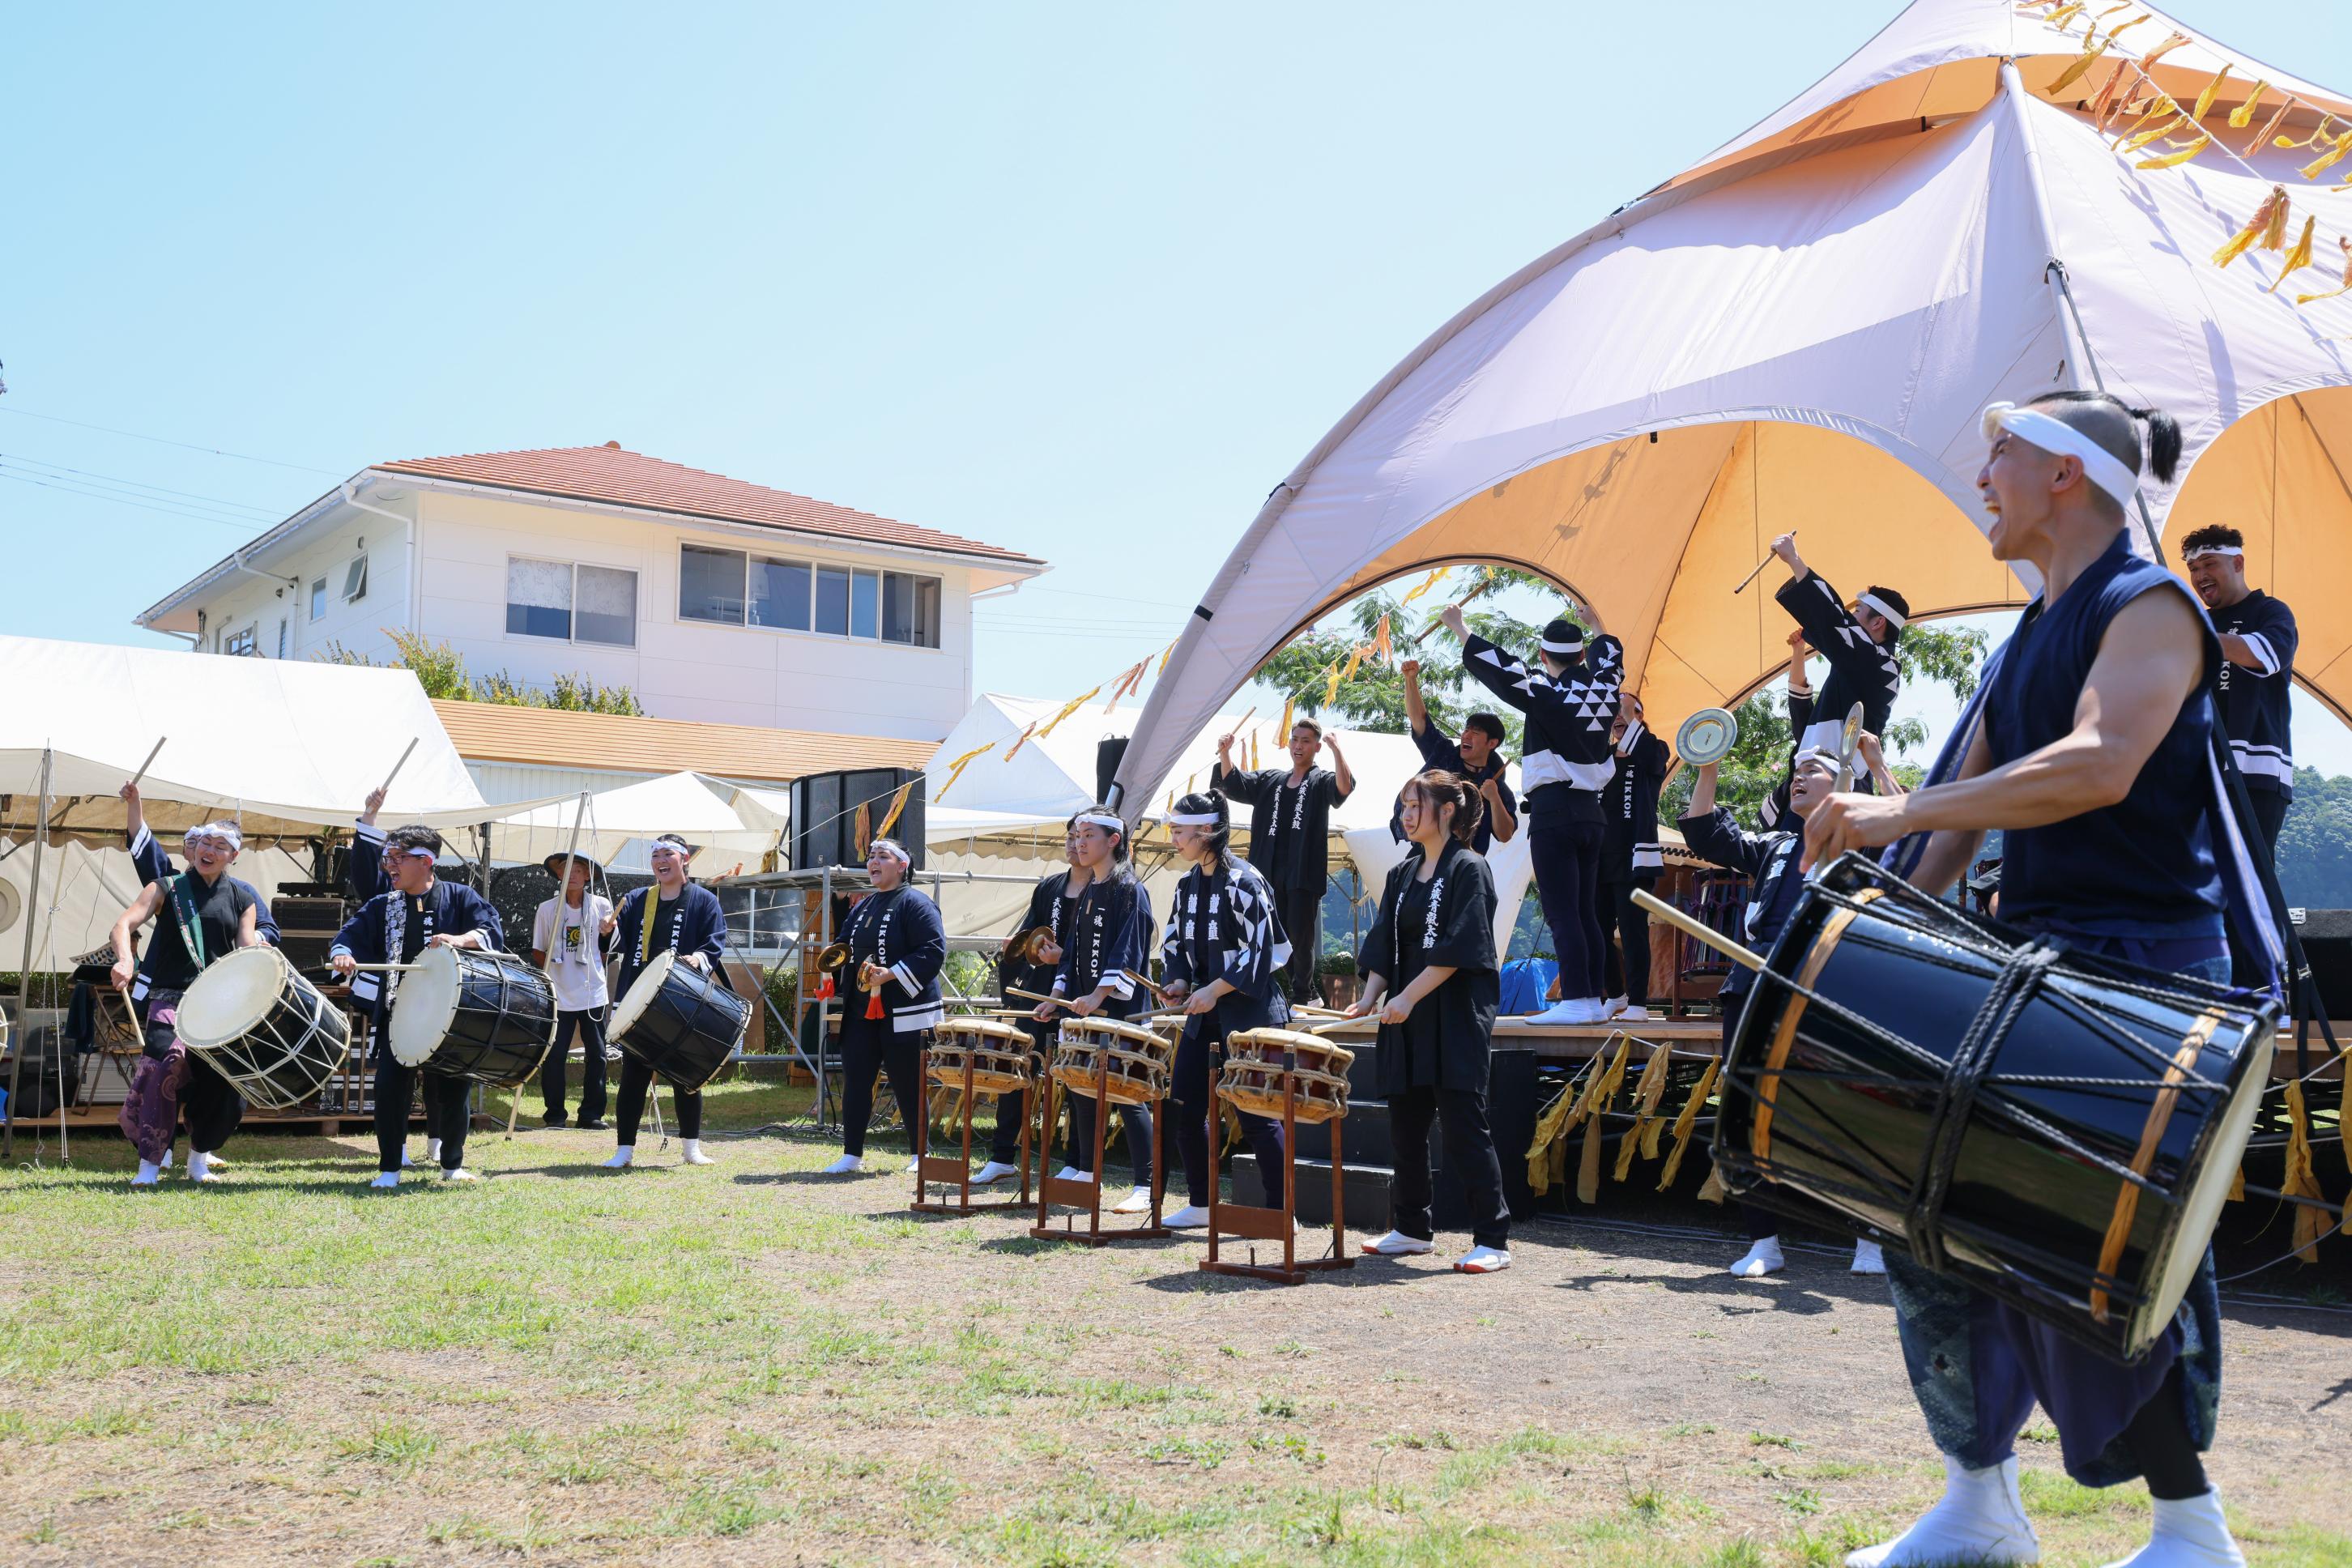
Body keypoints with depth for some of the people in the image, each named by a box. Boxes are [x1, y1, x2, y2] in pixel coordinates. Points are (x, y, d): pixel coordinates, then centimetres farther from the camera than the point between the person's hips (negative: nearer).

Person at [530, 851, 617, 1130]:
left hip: (594, 994, 1)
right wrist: (549, 973, -6)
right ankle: (554, 1113, 13)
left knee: (596, 1055, 4)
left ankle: (591, 1113, 12)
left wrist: (608, 933, -9)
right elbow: (538, 952, 8)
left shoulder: (602, 905, 2)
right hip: (559, 996, -1)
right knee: (554, 1055, 0)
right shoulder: (547, 909, 1)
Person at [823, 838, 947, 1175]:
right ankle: (852, 1154, 13)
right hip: (861, 1009, 7)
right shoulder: (863, 906, 16)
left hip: (904, 1014, -7)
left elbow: (933, 952, -17)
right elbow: (847, 945, 26)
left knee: (907, 1085, 0)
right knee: (855, 1081, 5)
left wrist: (891, 974, -22)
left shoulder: (915, 903, -9)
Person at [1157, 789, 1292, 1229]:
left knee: (1254, 1112, -5)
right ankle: (1200, 1205, 18)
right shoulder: (1188, 884, 9)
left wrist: (1216, 989, -19)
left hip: (1248, 1012, -8)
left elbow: (1262, 951, -17)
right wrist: (1179, 980, 0)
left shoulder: (1243, 881, -14)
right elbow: (1175, 943, 18)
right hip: (1203, 1013, 8)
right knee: (1185, 1106, 6)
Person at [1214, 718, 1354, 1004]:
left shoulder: (1322, 781, 5)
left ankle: (1302, 995, 3)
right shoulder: (1269, 779, 19)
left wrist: (1336, 751, -33)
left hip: (1304, 874, -4)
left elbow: (1345, 787, -16)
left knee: (1301, 936, -3)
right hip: (1270, 872, 4)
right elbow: (1234, 784, 10)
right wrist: (1225, 753, -9)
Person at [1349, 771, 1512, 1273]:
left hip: (1457, 1019, -7)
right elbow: (1384, 943, 12)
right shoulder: (1403, 874, 14)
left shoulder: (1469, 869, -7)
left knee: (1463, 1127, -8)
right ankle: (1412, 1229, 24)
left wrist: (1409, 996, -21)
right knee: (1405, 1127, 11)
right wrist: (1371, 996, -4)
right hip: (1407, 1022, 7)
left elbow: (1458, 946, -16)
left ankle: (1493, 1240, -2)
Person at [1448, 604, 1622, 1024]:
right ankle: (1594, 999, 13)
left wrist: (1458, 626, -3)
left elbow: (1498, 667, -13)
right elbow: (1608, 654, 29)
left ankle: (1575, 1001, -11)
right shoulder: (1601, 690, 8)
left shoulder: (1545, 693, -11)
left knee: (1562, 912, -8)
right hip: (1591, 811, 7)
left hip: (1553, 813, -7)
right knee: (1586, 911, 12)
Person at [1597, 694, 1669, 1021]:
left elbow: (1651, 756, -19)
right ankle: (1615, 996, 21)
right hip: (1600, 856, 5)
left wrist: (1629, 713, -19)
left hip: (1633, 856, -4)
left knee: (1632, 929, -7)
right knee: (1600, 929, 6)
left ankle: (1638, 1003, -4)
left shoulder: (1653, 750, 5)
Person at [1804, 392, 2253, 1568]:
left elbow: (2098, 767, -27)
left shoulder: (2148, 608, -9)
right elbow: (1967, 801, 17)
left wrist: (1897, 813, -29)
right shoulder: (2029, 637, 17)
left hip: (2144, 968, -8)